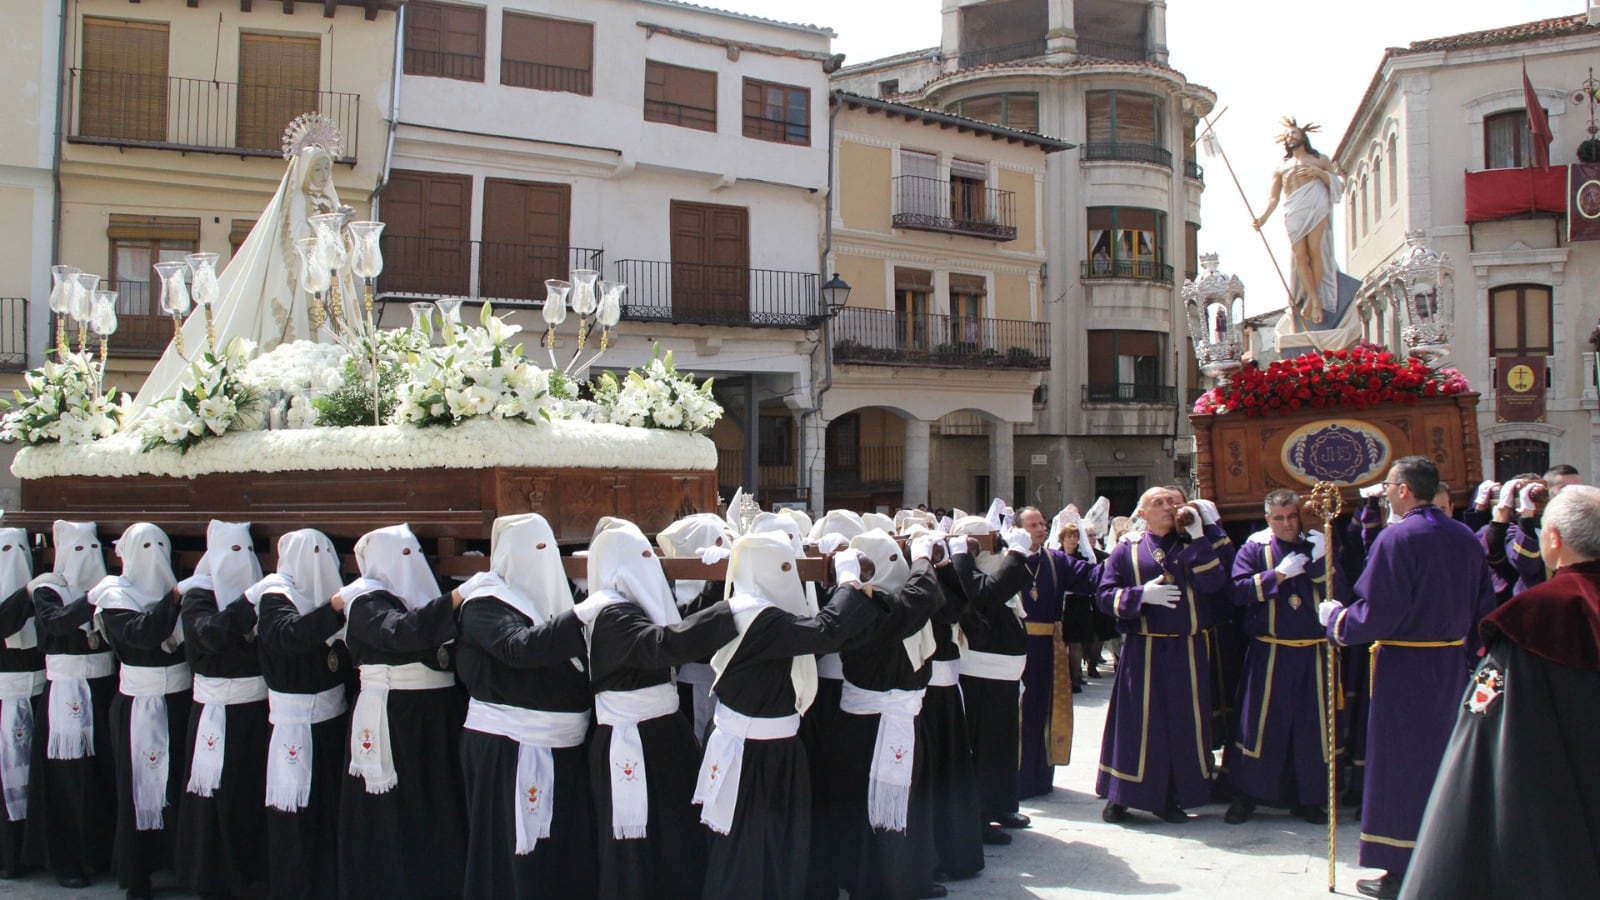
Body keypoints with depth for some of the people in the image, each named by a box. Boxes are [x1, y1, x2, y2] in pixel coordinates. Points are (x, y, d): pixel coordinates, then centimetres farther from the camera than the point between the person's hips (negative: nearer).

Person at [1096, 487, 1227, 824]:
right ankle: (1119, 796, 12)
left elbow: (1214, 582, -9)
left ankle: (1171, 798, 17)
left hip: (1188, 651, 2)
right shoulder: (1126, 550, 5)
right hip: (1143, 652, -2)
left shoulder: (1192, 545, 9)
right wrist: (1142, 594, -15)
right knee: (1137, 723, 2)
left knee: (1184, 723, 5)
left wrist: (1197, 537, -11)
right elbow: (1104, 595, -2)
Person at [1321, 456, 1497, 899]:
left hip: (1405, 667, -6)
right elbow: (1483, 608, 12)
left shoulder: (1396, 538, -17)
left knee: (1400, 764, 3)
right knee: (1444, 759, 17)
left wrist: (1336, 618, -3)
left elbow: (1377, 613, -20)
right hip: (1452, 664, 7)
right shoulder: (1466, 538, 5)